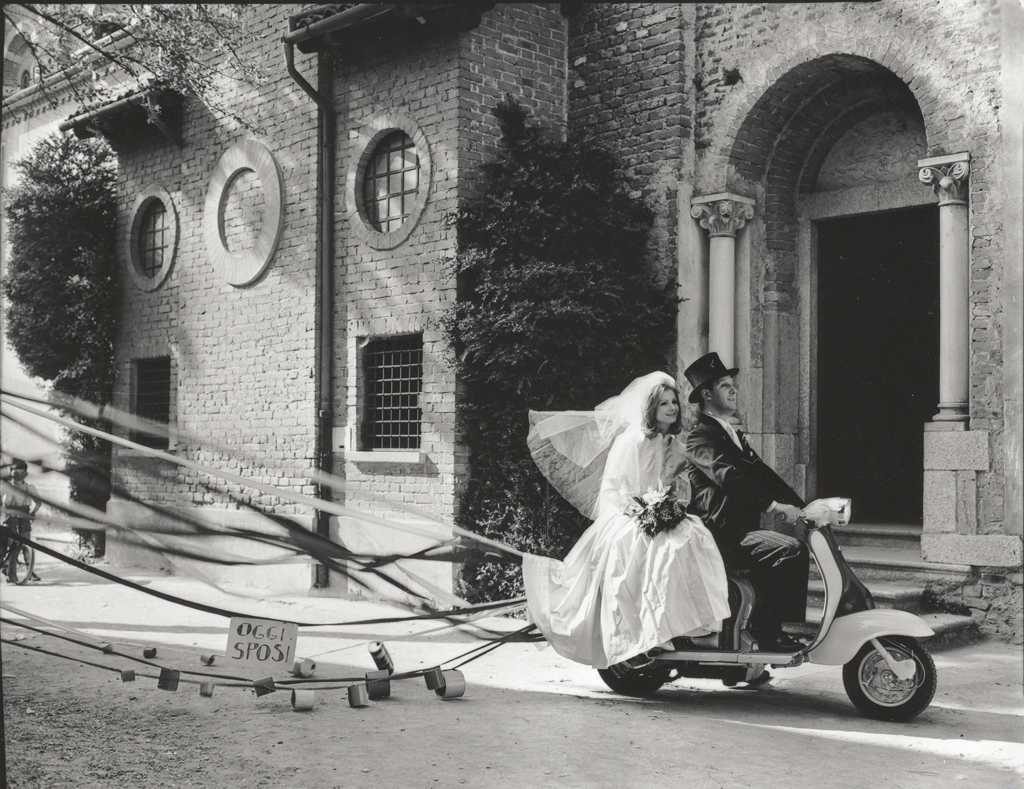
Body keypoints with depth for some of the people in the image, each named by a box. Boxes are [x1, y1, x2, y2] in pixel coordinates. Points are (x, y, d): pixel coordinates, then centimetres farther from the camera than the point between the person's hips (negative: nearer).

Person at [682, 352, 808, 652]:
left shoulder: (734, 435, 22)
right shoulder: (700, 437, -8)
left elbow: (763, 474, 15)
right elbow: (729, 477, -23)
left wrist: (801, 506, 3)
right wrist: (775, 505, -31)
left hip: (743, 528, 9)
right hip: (722, 534, -9)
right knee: (790, 549, -23)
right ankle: (766, 630, -16)